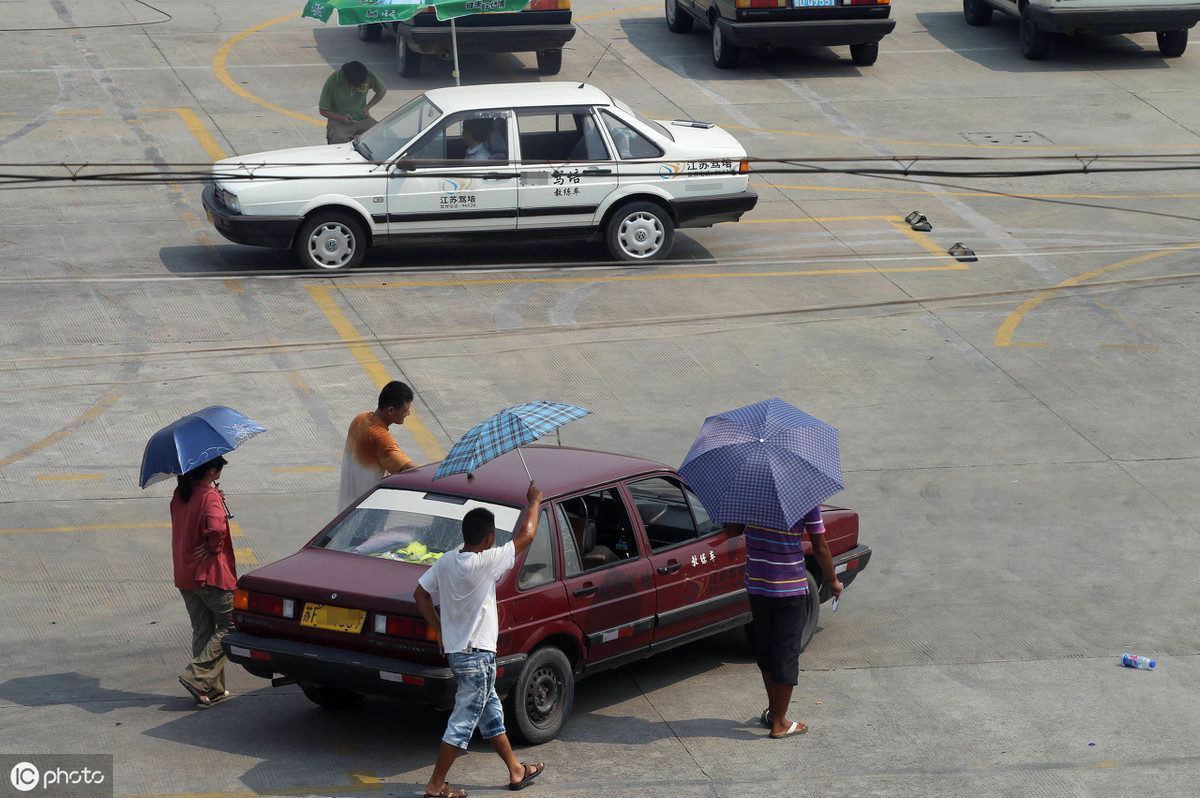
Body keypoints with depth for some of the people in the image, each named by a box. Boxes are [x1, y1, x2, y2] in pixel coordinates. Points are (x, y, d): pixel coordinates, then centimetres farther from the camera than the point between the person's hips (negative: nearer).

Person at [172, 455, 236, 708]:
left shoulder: (179, 495, 8)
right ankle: (197, 676, -8)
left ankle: (212, 689, 14)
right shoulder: (209, 495, -17)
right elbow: (216, 528, -34)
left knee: (202, 631, 12)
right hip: (211, 574, -8)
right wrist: (213, 547, -14)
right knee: (229, 625, 2)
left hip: (184, 576, 8)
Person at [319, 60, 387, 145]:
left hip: (362, 118, 3)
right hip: (338, 120, -3)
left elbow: (382, 91, 13)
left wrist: (367, 108, 1)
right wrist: (341, 118, -21)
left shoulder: (369, 76, -9)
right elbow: (323, 110, -5)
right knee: (339, 140, -37)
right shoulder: (332, 81, -15)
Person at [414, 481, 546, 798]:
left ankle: (516, 771, 34)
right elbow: (526, 535, -14)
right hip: (477, 657, -9)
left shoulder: (446, 561, -1)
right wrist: (534, 502, 1)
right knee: (462, 723, 0)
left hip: (456, 650, 9)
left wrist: (439, 629, 14)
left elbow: (420, 593, 8)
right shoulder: (484, 563, -22)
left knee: (491, 713, 21)